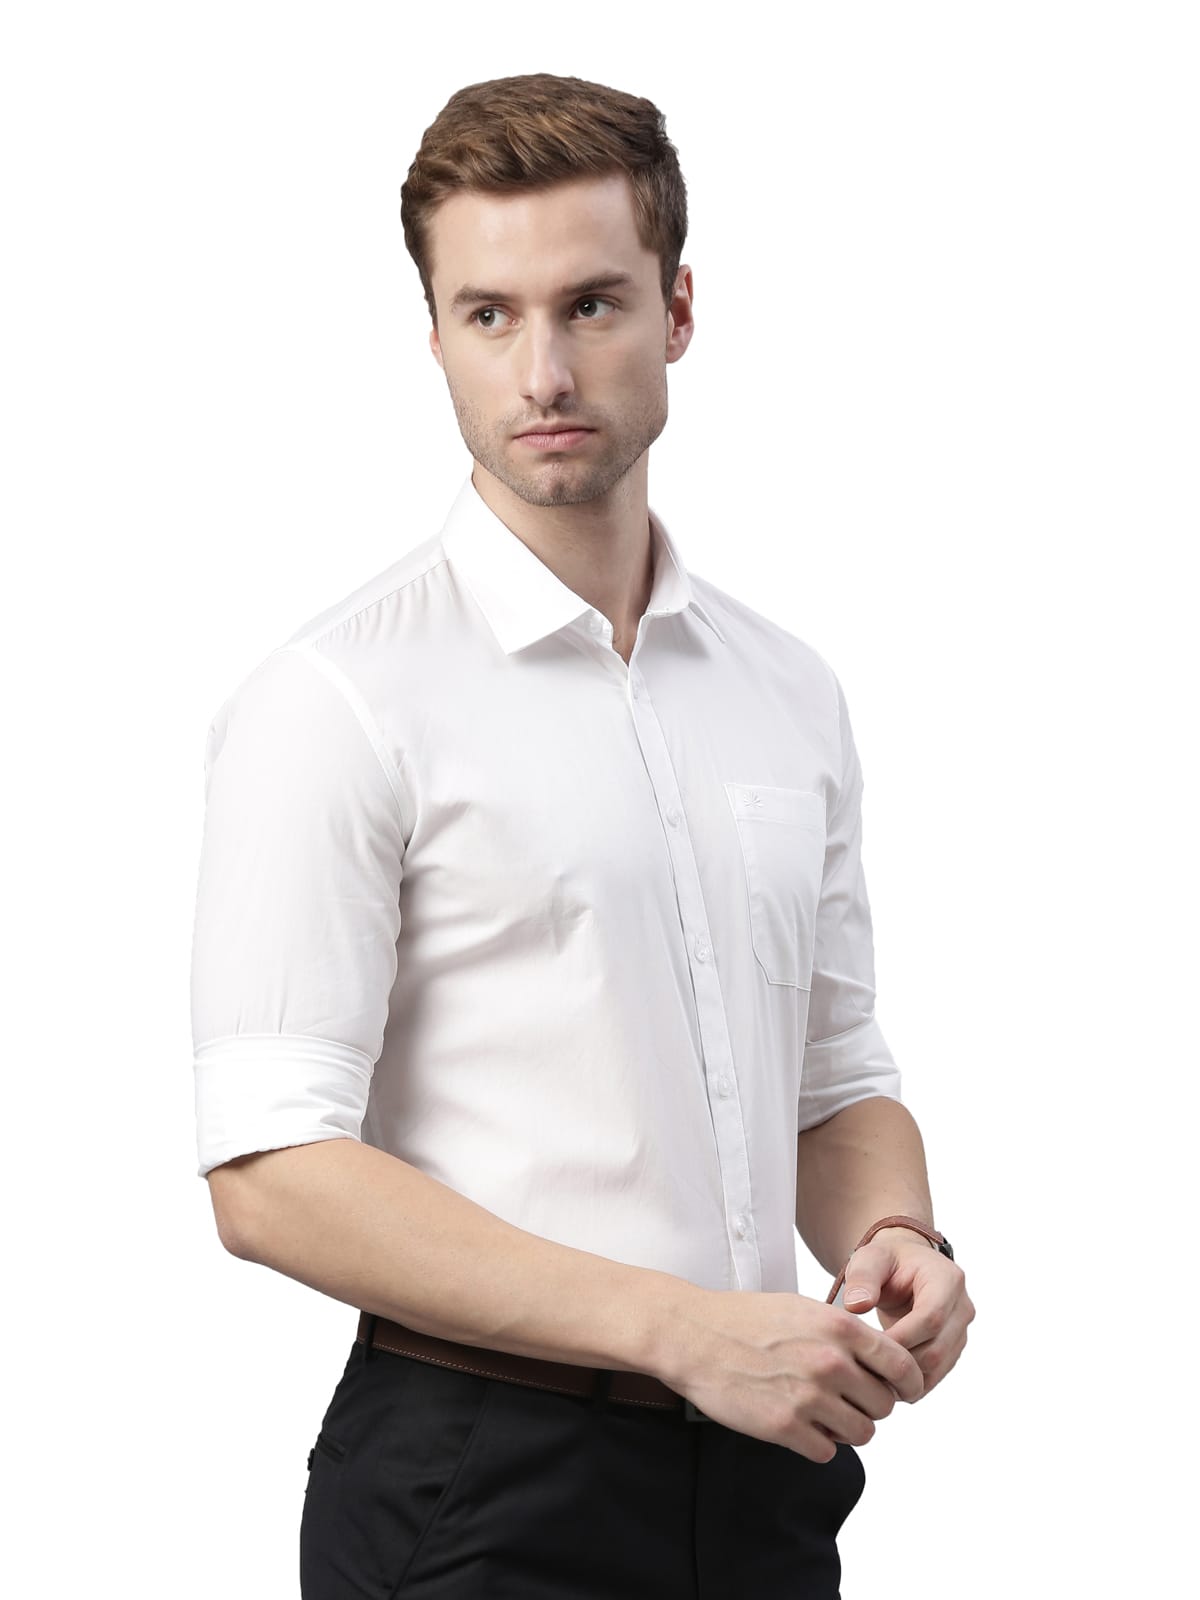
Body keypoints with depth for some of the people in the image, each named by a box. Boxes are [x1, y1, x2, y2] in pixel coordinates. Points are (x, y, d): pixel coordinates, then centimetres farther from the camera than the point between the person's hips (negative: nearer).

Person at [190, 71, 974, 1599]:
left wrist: (895, 1238, -4)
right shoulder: (337, 700, -10)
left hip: (762, 1473, 6)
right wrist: (678, 1326, -21)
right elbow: (273, 1173, -17)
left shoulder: (790, 690, 10)